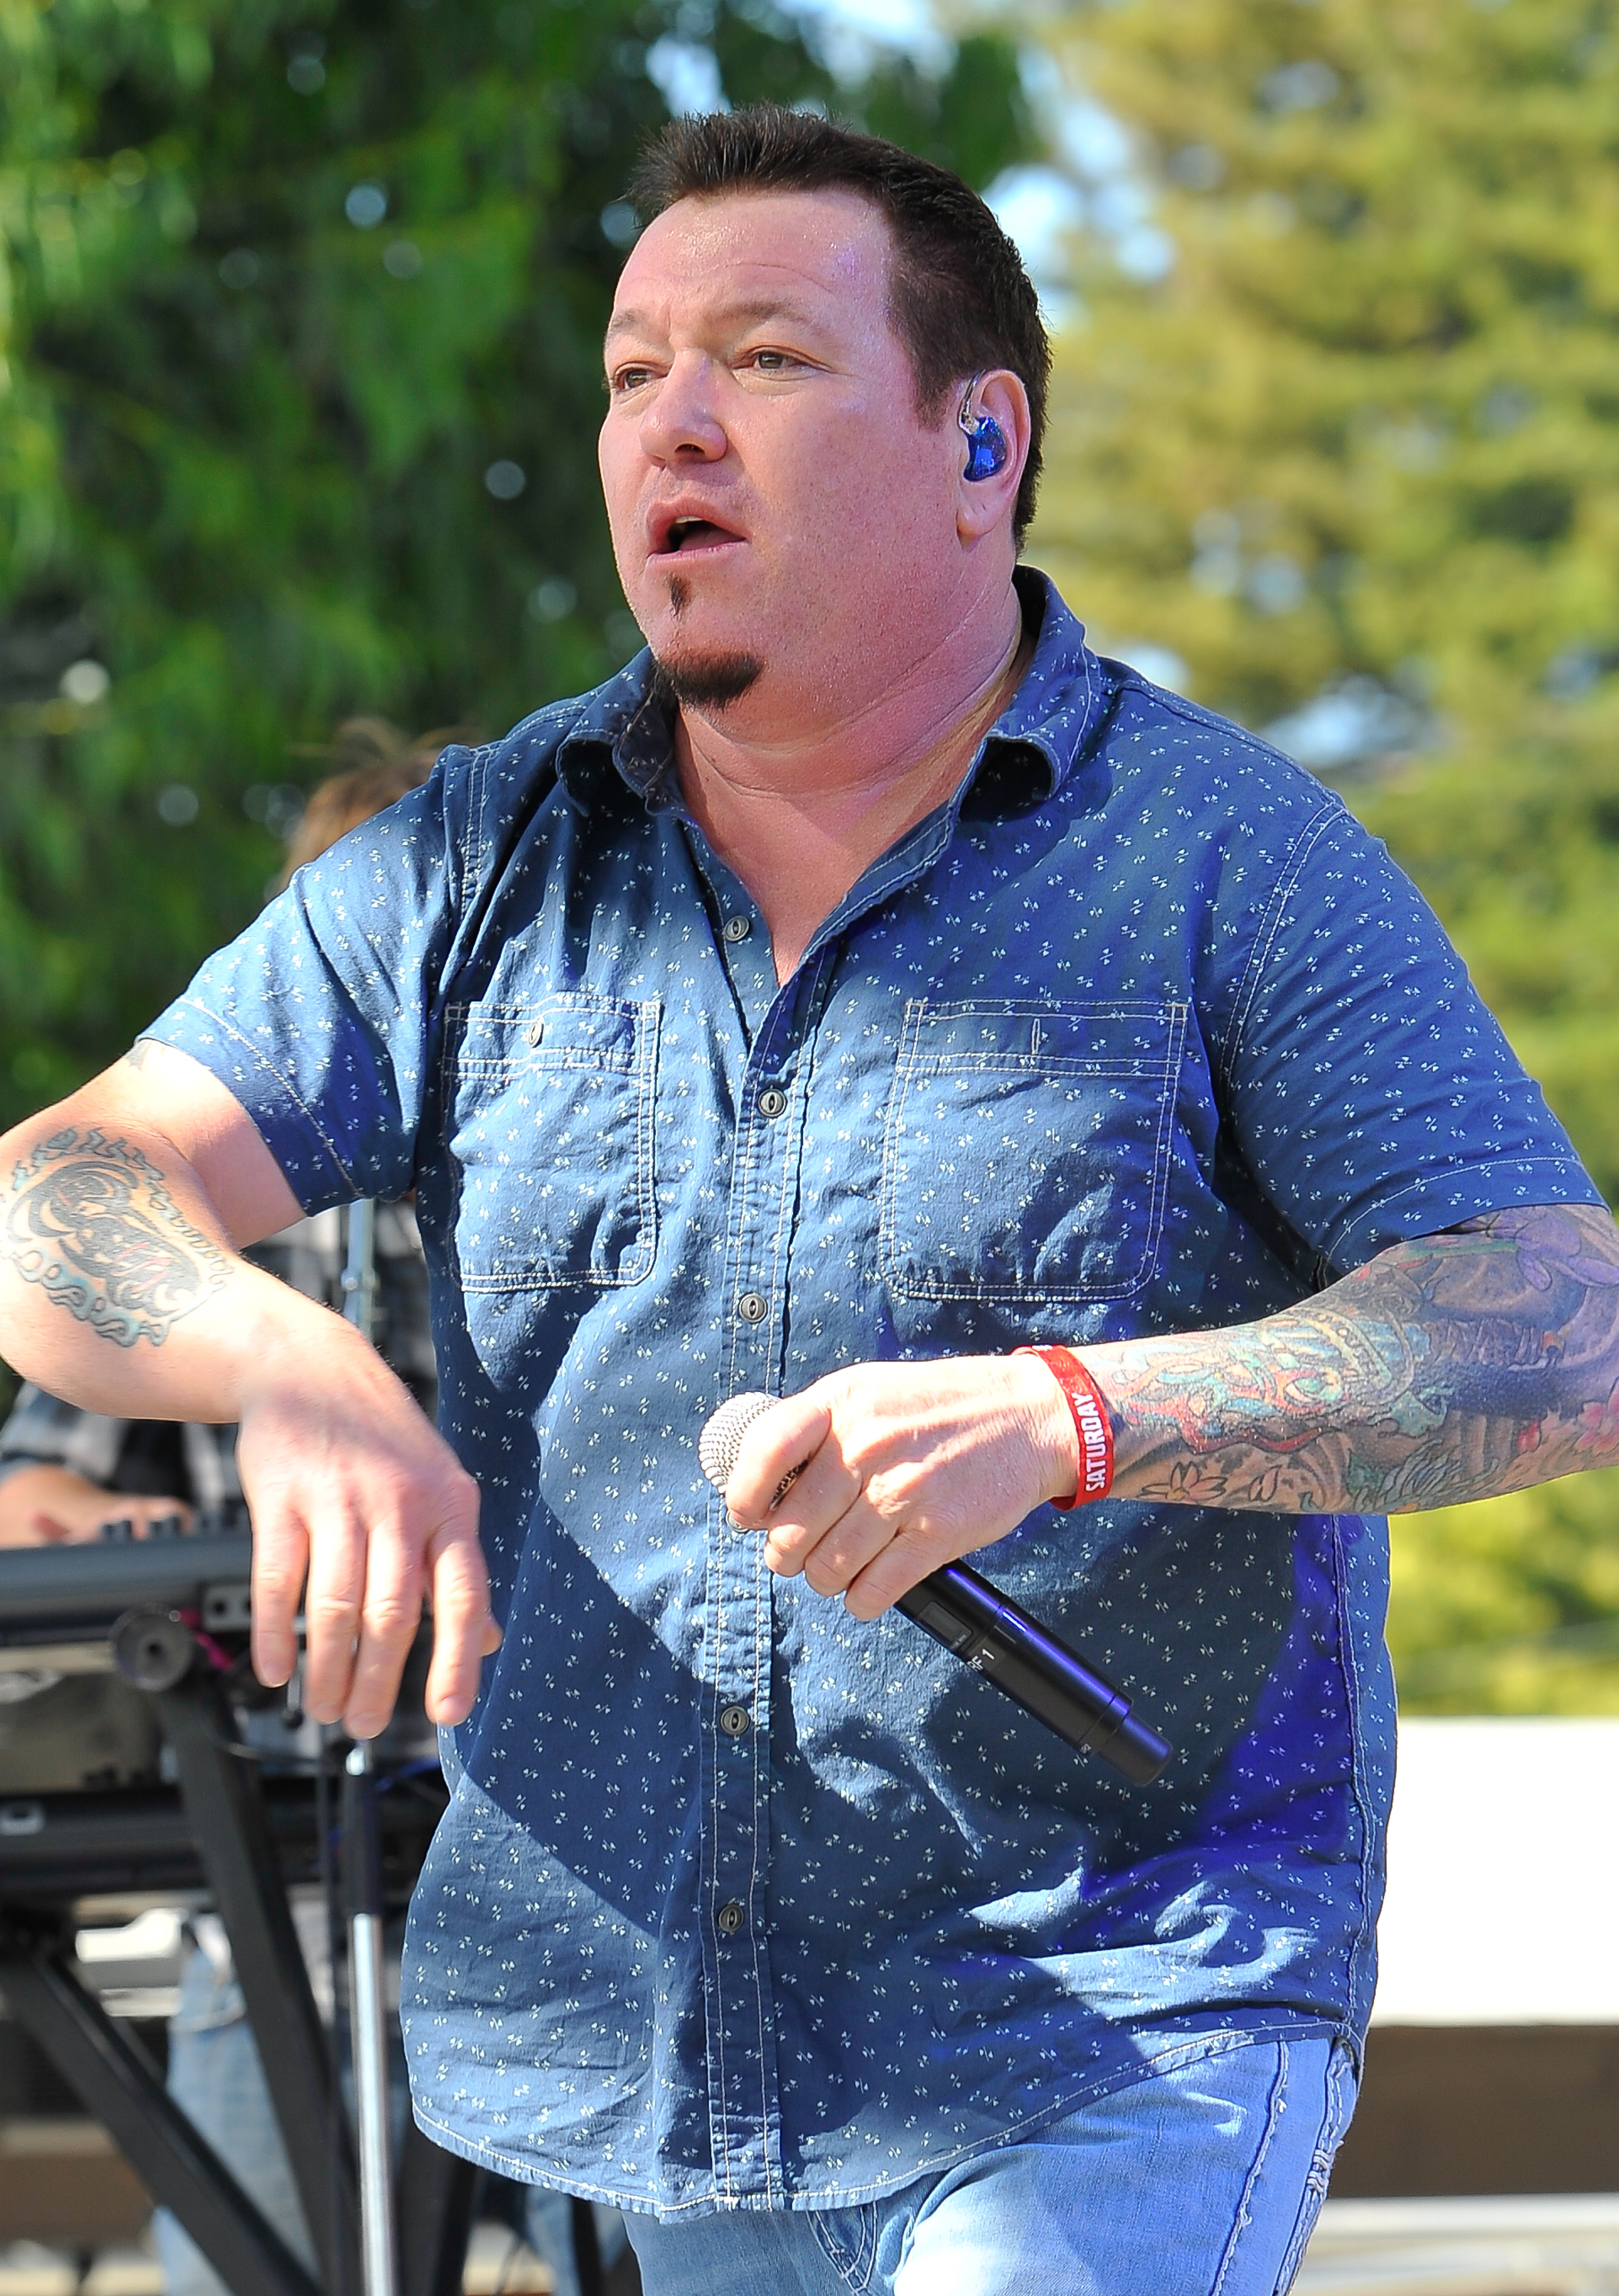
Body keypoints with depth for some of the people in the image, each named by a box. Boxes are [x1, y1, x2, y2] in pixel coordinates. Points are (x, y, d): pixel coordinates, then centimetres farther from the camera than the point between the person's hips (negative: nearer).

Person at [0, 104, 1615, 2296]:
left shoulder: (1227, 861, -5)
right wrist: (291, 1366, -29)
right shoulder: (475, 867, 5)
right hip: (650, 2037, 5)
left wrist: (1065, 1417, -31)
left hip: (1114, 2021, -5)